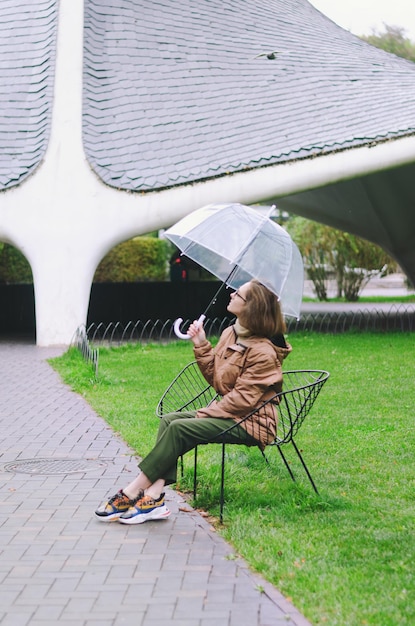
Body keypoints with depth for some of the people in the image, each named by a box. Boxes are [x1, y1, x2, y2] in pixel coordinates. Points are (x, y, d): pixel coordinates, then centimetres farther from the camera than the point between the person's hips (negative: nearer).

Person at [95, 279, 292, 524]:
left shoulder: (263, 352, -18)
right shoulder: (230, 334, 10)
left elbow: (242, 399, -20)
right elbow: (214, 376, 18)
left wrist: (204, 414, -17)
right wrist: (201, 345, 5)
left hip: (249, 422, -9)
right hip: (227, 412, 9)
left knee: (179, 429, -23)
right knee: (168, 420, -12)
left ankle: (131, 493, -16)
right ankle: (155, 497, -24)